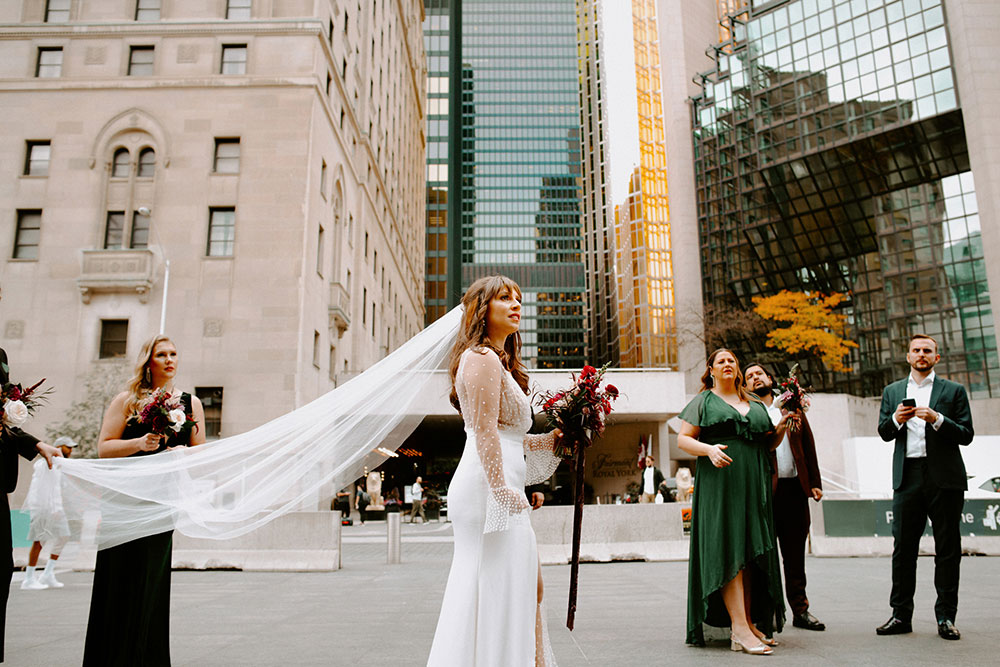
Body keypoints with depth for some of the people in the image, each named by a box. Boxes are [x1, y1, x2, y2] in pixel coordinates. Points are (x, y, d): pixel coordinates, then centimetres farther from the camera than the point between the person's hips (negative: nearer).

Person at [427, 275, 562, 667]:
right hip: (490, 490, -10)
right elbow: (485, 432, -18)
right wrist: (502, 490, -22)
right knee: (500, 593, -5)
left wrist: (553, 438, 20)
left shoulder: (499, 361, 23)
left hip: (501, 492, 10)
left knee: (529, 589, 15)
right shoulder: (482, 358, -8)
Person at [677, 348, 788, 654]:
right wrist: (709, 449, -18)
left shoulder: (755, 404, 22)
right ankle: (740, 630, -15)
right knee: (728, 550, -12)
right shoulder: (703, 402, 8)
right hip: (719, 484, -5)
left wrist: (780, 429, 4)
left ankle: (750, 623, 8)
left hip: (754, 485, 5)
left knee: (752, 551, 3)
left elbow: (767, 445, 24)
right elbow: (683, 439, 0)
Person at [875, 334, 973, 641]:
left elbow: (966, 434, 1)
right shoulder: (892, 391, 15)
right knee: (903, 547, 3)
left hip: (944, 477, -2)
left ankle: (946, 617, 12)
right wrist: (896, 419, -9)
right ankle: (901, 615, 9)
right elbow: (884, 433, 11)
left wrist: (937, 419, -15)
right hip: (907, 477, 2)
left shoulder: (953, 390, 8)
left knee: (948, 548, 3)